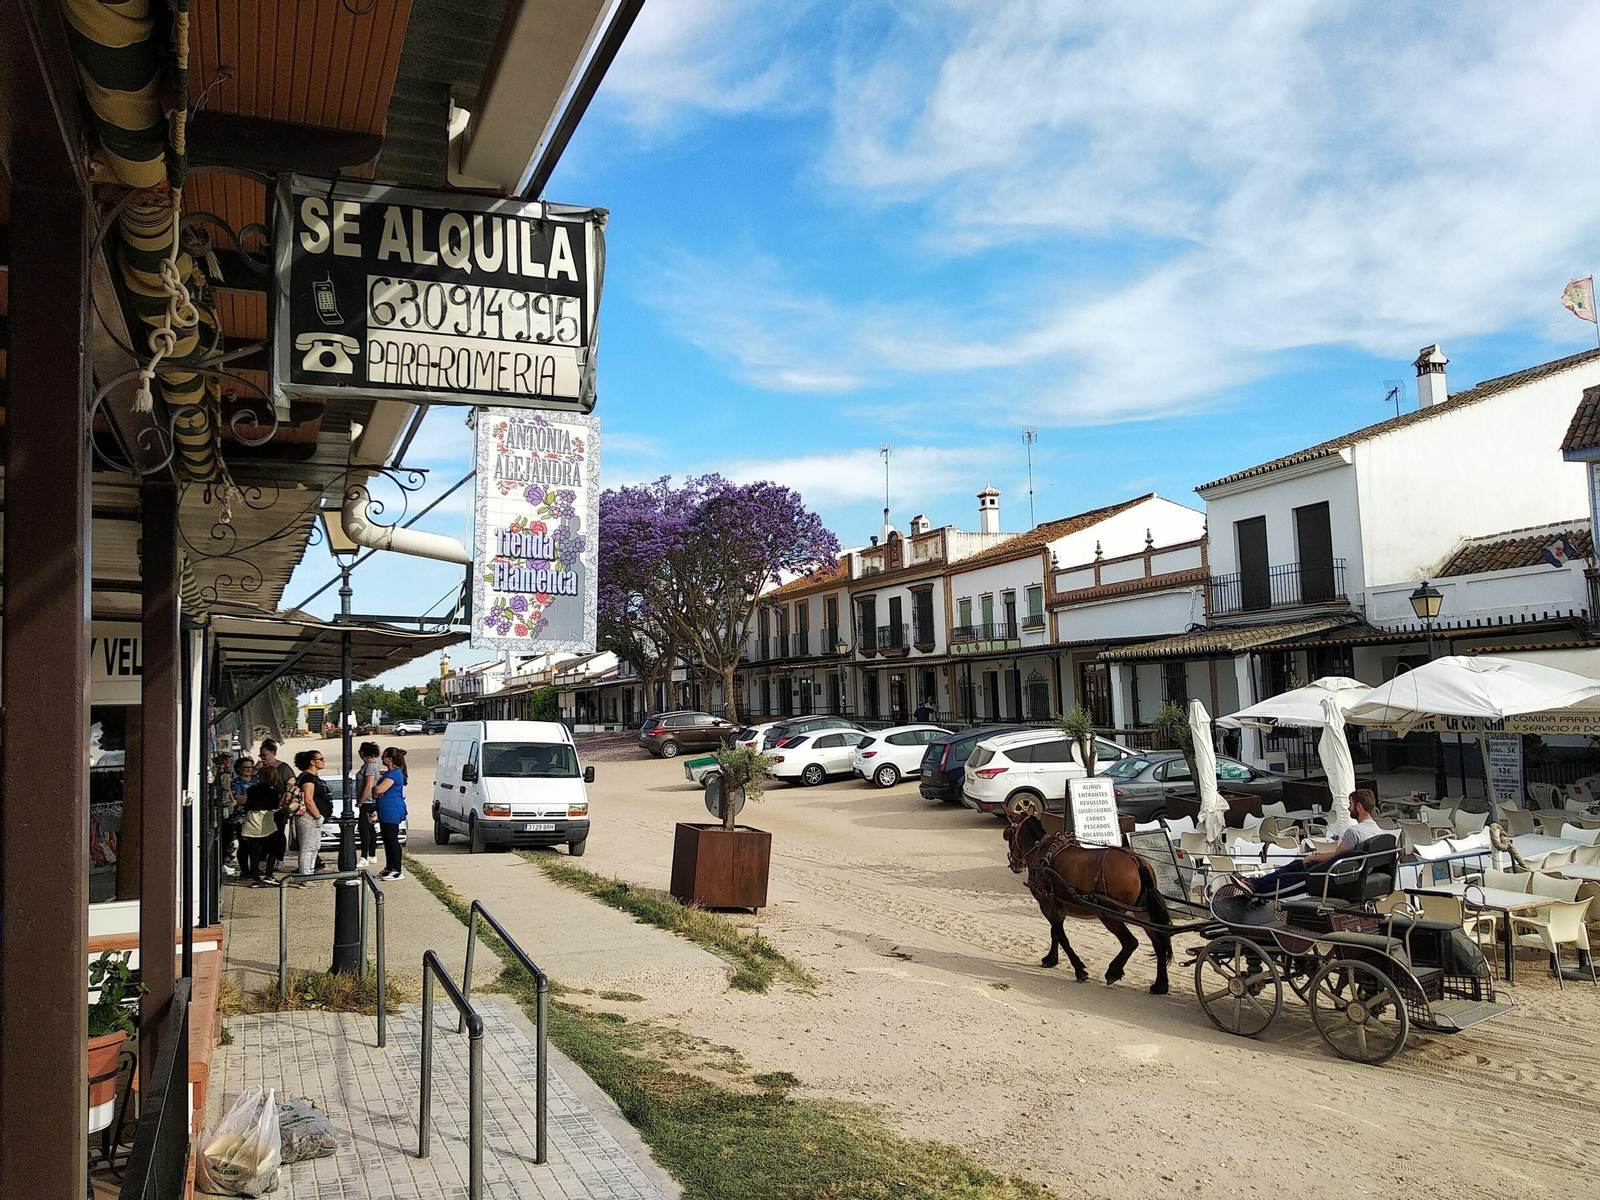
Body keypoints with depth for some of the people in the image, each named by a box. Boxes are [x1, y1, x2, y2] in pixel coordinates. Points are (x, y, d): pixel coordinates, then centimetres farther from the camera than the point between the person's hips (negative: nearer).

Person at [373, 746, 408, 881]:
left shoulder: (394, 774, -16)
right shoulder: (390, 772, 17)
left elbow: (379, 790, -23)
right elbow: (377, 791, 26)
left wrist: (373, 788, -2)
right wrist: (376, 790, 4)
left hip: (391, 811, -11)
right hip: (386, 812, 11)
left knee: (392, 840, -8)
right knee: (387, 840, 15)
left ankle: (396, 871, -6)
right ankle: (389, 868, 22)